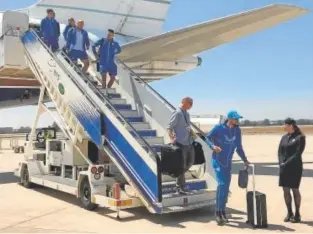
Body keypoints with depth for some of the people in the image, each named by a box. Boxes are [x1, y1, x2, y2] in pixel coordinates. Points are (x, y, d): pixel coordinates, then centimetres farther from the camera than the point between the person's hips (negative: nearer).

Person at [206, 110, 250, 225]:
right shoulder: (219, 128, -12)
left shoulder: (237, 130, 2)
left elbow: (238, 147, 10)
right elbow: (208, 138, -3)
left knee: (226, 187, 10)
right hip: (218, 161, -5)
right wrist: (213, 146, -22)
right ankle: (218, 212, -7)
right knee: (222, 184, -16)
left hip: (228, 162, 5)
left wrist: (244, 160, 8)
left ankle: (222, 212, 24)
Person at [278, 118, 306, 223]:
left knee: (295, 190, 0)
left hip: (295, 167, -6)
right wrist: (281, 163, -8)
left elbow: (298, 153, -14)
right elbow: (280, 152, 9)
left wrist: (287, 163, -17)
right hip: (284, 168, 6)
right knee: (285, 190, 6)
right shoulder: (284, 137, 12)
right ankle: (289, 213, 18)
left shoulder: (300, 137, -7)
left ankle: (297, 214, 12)